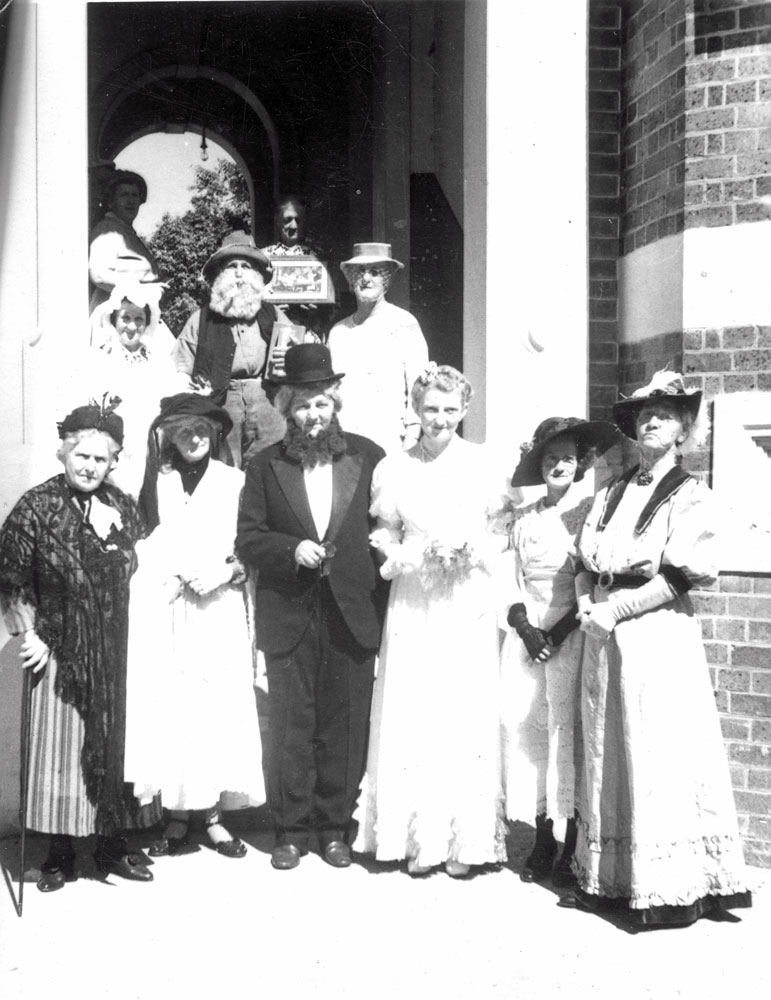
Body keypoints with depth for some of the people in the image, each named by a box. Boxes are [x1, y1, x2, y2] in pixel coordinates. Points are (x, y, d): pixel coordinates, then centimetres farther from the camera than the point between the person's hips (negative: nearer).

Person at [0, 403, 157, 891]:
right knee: (63, 747, 3)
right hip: (63, 654, -3)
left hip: (118, 654, 4)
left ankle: (113, 842, 23)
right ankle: (61, 852, 15)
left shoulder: (123, 508, 3)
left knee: (116, 743, 10)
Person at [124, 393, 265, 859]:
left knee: (219, 707, -2)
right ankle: (177, 818, 6)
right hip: (164, 613, 0)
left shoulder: (234, 481, 6)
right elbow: (139, 545, 5)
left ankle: (215, 816, 6)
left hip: (218, 613, 0)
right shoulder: (157, 482, 8)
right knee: (169, 707, -2)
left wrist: (227, 571, -11)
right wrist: (173, 574, -9)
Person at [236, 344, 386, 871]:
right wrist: (292, 549, -13)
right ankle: (292, 828, 15)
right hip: (289, 615, 0)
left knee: (345, 724, 5)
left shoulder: (368, 457, 6)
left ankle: (336, 825, 18)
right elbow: (248, 538, 4)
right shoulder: (266, 465, 6)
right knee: (290, 727, 3)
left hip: (353, 615, 0)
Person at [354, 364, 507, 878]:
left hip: (468, 607, -1)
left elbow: (503, 535, 7)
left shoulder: (483, 464, 2)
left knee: (467, 716, -1)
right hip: (413, 608, 1)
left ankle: (466, 839, 9)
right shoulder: (394, 468, 5)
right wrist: (422, 556, -9)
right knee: (412, 718, 0)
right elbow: (385, 538, 8)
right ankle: (418, 838, 9)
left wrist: (470, 553, -11)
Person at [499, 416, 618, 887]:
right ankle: (543, 842, 9)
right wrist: (524, 626, -3)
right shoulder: (523, 517, 13)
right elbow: (512, 578, 12)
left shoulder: (590, 511, 0)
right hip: (526, 632, 4)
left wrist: (562, 628, -10)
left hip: (572, 633, -4)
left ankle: (573, 846, 0)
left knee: (568, 731, -8)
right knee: (525, 729, 0)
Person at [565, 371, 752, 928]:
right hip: (603, 637, 6)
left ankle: (672, 890, 0)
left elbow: (680, 577, -9)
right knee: (606, 754, 7)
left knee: (658, 756, -6)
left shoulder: (690, 496, 0)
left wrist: (616, 609, -14)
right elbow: (586, 560, 14)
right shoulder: (613, 492, 16)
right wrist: (588, 604, -6)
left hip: (658, 636, -5)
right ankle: (608, 880, 15)